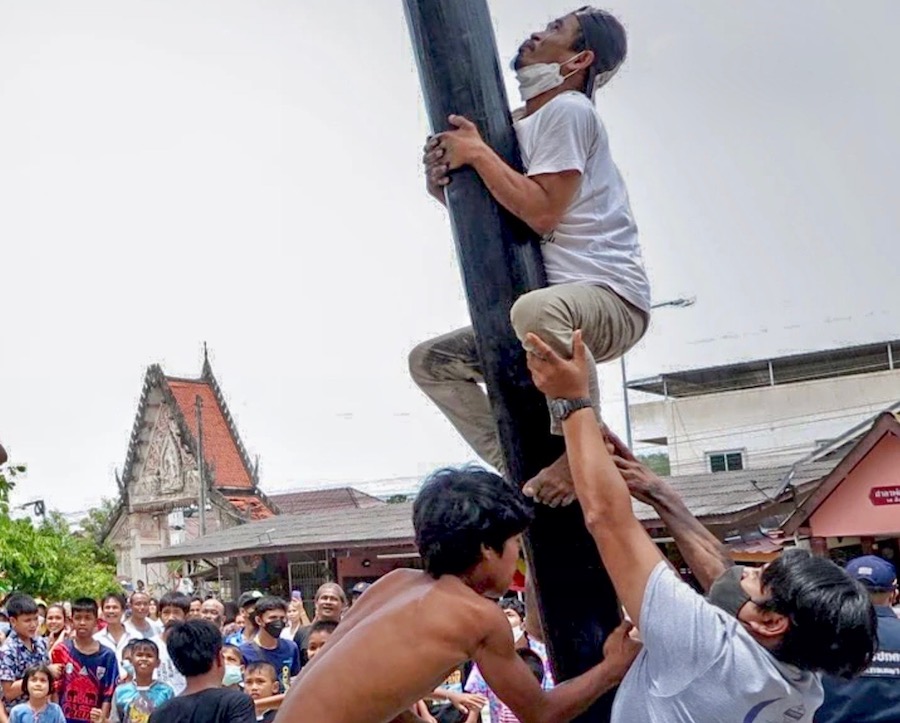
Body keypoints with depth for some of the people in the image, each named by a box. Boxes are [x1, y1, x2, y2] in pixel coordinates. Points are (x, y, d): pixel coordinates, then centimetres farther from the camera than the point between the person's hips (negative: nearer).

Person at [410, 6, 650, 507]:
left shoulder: (567, 109, -9)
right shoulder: (522, 126, 19)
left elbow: (542, 212, -21)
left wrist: (477, 154, -12)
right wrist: (445, 188, 1)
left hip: (613, 299, -10)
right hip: (557, 304, 10)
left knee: (536, 310, -43)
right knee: (431, 362, 10)